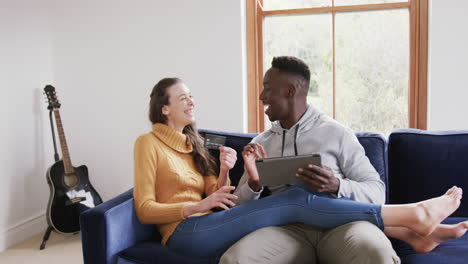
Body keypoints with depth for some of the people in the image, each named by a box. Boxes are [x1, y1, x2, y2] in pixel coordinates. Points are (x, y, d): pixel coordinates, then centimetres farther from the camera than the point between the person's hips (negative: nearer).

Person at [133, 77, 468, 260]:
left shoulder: (192, 143, 22)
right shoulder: (149, 143, 1)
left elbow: (215, 197, 15)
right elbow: (145, 209, -7)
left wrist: (223, 174, -6)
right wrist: (197, 206, -16)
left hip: (208, 225, 7)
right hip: (185, 233, -7)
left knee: (295, 198, -16)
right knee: (296, 200, -22)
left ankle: (410, 232, -18)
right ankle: (414, 215, -21)